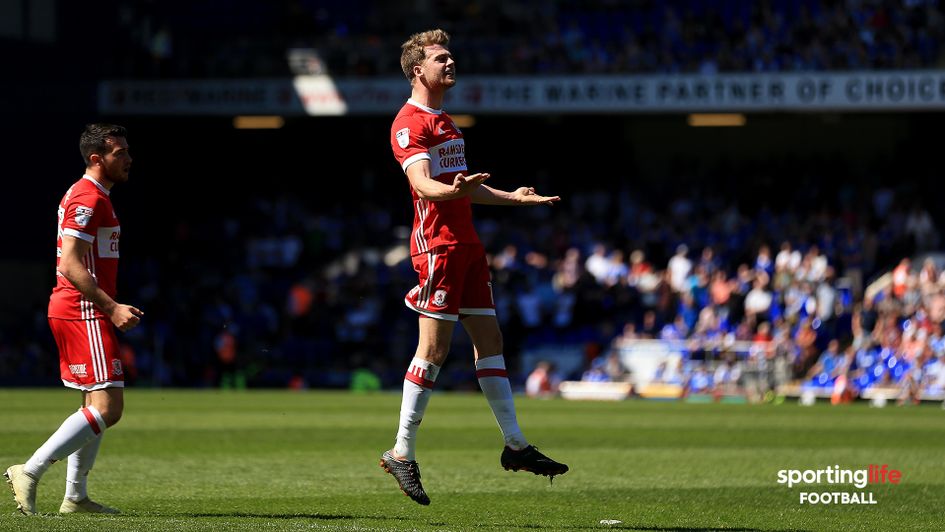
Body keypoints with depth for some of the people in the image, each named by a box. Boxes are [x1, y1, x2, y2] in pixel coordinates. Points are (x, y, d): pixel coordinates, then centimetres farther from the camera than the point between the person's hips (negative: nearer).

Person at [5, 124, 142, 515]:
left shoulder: (88, 196, 19)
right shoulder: (88, 199, -14)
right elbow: (71, 265, -22)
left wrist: (111, 308, 20)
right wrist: (112, 308, -24)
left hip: (70, 310, 11)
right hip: (84, 312, -11)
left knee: (97, 406, 14)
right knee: (107, 408, -14)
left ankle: (75, 497, 16)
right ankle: (29, 473, -15)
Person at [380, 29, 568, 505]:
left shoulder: (445, 122, 22)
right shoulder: (409, 123, -9)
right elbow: (422, 183, -23)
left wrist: (510, 197, 33)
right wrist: (453, 189, -43)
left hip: (466, 242, 9)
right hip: (438, 242, -9)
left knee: (489, 339, 8)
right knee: (434, 347, -10)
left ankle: (515, 445, 11)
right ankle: (402, 454, -4)